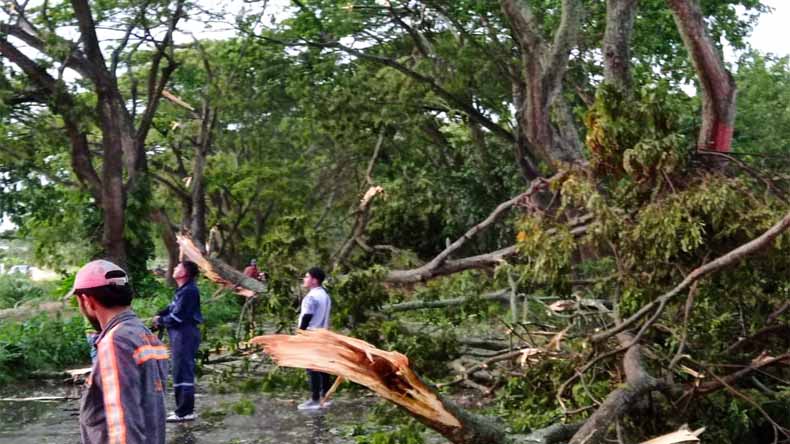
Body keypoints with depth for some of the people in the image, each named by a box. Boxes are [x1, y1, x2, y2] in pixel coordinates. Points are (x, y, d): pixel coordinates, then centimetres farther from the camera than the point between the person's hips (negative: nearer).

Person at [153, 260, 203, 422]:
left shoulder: (188, 291, -18)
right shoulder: (183, 290, 15)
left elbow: (176, 317, -20)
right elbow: (172, 307, 19)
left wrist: (160, 321, -5)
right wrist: (160, 315, 2)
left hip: (185, 335, -11)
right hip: (181, 335, 11)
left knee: (182, 373, -7)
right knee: (180, 372, 16)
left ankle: (185, 412, -4)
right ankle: (183, 408, 25)